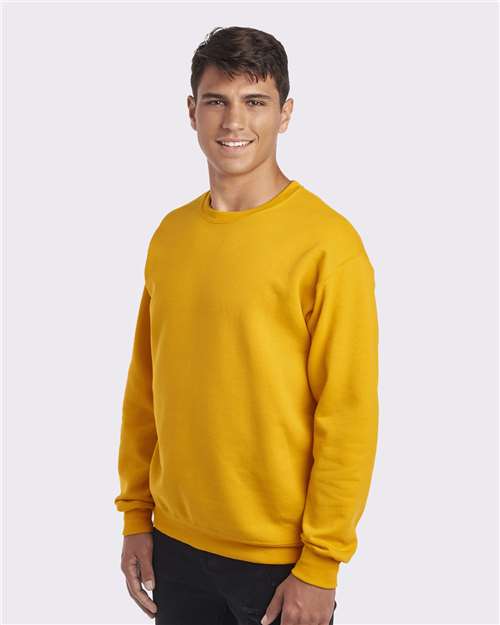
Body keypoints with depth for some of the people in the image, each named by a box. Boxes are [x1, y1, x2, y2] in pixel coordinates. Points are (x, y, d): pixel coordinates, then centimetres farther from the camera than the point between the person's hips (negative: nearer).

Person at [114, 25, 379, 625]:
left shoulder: (328, 243, -13)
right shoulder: (170, 235, 4)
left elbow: (349, 413, -14)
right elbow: (143, 387, 9)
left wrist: (320, 565, -13)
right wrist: (135, 515, 8)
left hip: (282, 559, -5)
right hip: (175, 542, 5)